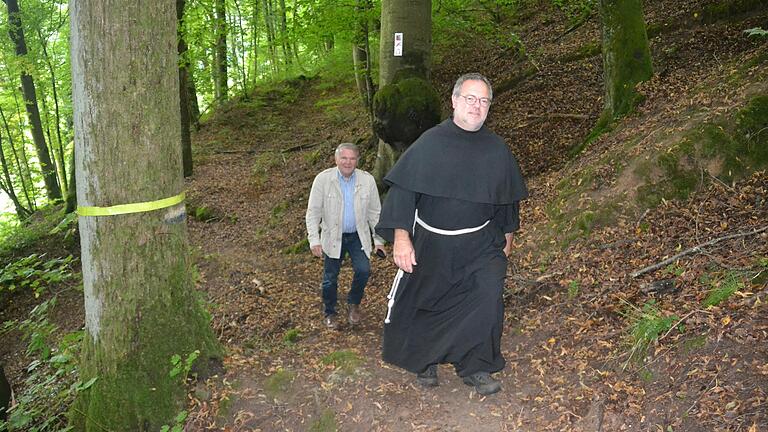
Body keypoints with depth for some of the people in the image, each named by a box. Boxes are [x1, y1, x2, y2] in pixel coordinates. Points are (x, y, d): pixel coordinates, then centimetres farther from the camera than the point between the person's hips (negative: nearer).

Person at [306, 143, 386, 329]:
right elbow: (313, 212, -7)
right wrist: (314, 240, -14)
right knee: (330, 278, 6)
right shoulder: (323, 179, -11)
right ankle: (329, 313, 31)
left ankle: (353, 303, 15)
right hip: (333, 237, -1)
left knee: (363, 271, -15)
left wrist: (379, 240, 2)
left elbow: (375, 212, 2)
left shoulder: (367, 180, -6)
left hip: (359, 236, 1)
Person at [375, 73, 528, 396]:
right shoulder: (431, 142, -8)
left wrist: (507, 235, 21)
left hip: (480, 244, 2)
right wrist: (401, 237, -16)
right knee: (425, 302, 10)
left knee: (487, 299, -13)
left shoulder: (498, 149, 2)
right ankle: (425, 360, 36)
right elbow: (403, 188, -10)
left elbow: (507, 197, 16)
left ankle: (475, 367, 7)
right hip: (431, 242, -1)